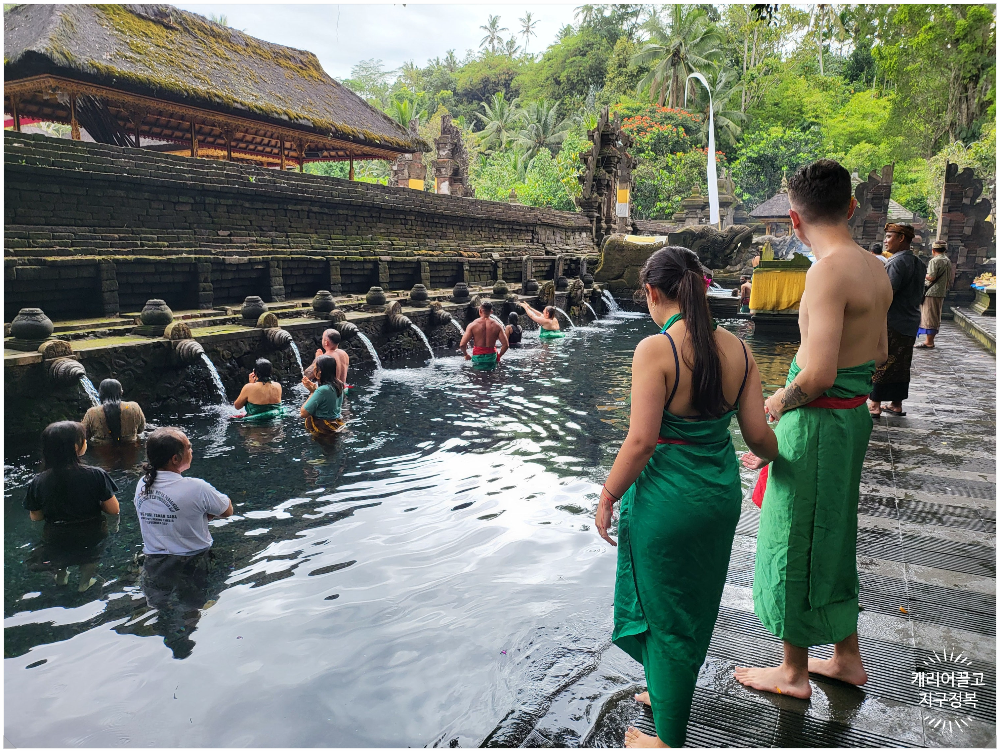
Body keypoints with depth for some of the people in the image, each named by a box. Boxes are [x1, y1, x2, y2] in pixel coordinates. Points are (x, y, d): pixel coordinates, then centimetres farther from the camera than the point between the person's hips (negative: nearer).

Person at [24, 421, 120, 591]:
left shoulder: (37, 483, -17)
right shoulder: (96, 475, -25)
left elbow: (35, 517, -2)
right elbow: (113, 510, -17)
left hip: (55, 547, 2)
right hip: (90, 544, -2)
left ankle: (61, 576, 40)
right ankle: (85, 581, 28)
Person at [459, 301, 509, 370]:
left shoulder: (473, 325, -8)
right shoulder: (497, 326, -3)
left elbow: (462, 345, -13)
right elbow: (506, 345, -8)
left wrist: (466, 354, 6)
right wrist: (498, 356, 8)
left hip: (477, 357, -1)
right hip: (491, 356, 2)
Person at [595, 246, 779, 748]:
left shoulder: (655, 350, -20)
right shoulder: (736, 348, -2)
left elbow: (641, 442, -24)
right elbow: (758, 434, -1)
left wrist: (607, 498, -10)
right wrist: (781, 459, 22)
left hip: (668, 499, -6)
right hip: (721, 494, 7)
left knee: (666, 614, 11)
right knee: (695, 606, 24)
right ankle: (670, 696, 47)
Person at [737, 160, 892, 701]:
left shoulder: (828, 271, -22)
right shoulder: (876, 269, 6)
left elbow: (819, 376, -27)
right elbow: (880, 353, 16)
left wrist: (777, 403, -9)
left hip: (817, 420, -9)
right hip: (855, 414, 9)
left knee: (795, 546, 7)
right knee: (832, 538, 22)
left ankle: (793, 673, 24)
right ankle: (847, 658, 38)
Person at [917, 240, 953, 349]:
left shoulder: (934, 261, -13)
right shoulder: (948, 261, 13)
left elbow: (931, 277, -21)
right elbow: (950, 280, 16)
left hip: (931, 293, -9)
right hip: (941, 293, 9)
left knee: (929, 318, -5)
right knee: (936, 318, 13)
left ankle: (929, 342, -5)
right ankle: (931, 340, 20)